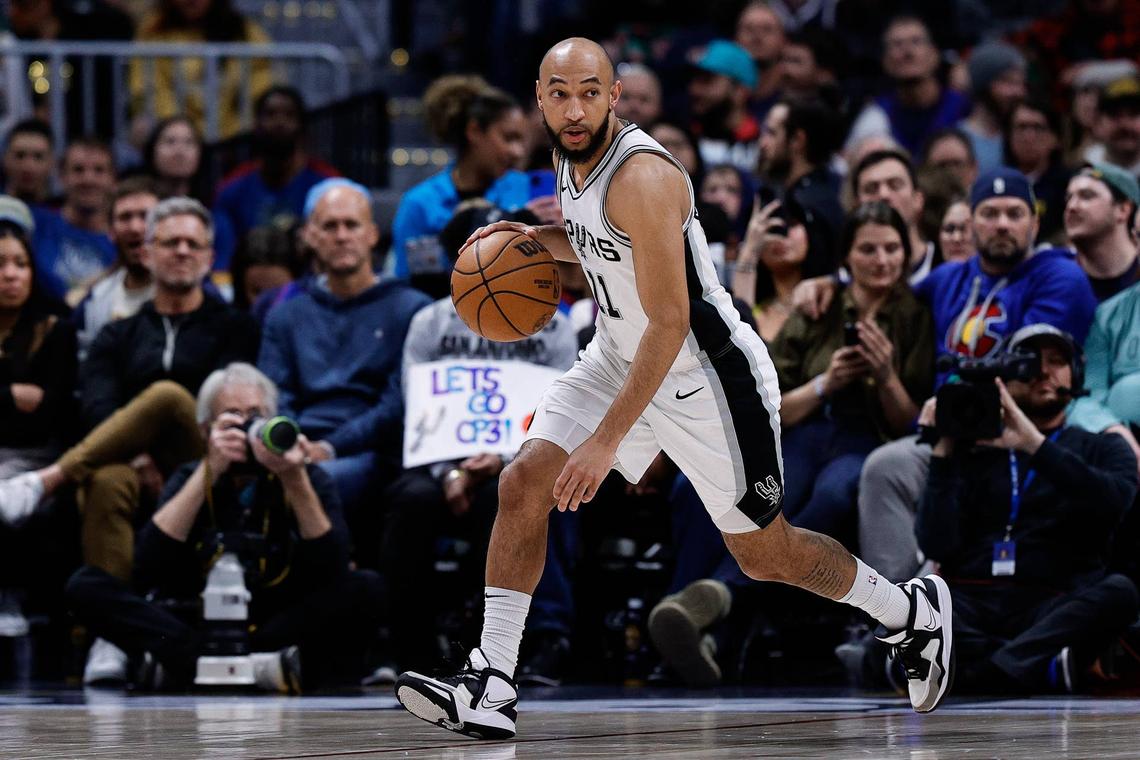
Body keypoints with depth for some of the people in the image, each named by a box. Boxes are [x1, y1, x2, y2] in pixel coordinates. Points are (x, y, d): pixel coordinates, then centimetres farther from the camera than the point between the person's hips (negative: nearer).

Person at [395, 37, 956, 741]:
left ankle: (914, 609, 32)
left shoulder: (642, 177, -29)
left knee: (766, 555, 7)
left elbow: (669, 324, -31)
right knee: (522, 485, -10)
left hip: (706, 375, -8)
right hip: (619, 359, 8)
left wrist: (607, 440, -33)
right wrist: (534, 237, 1)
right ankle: (490, 687, -9)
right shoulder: (574, 160, -2)